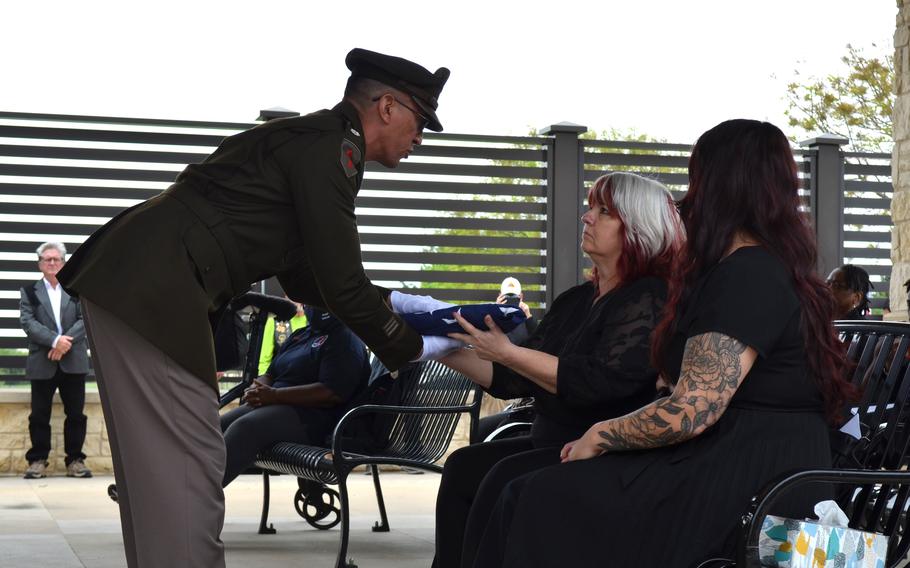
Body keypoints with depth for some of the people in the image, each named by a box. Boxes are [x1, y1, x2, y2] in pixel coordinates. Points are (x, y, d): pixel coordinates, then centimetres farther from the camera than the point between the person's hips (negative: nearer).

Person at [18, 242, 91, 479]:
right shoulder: (29, 292, 8)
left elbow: (85, 319, 0)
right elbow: (28, 321, -5)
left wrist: (66, 341, -15)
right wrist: (55, 340, -17)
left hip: (73, 361, 1)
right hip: (42, 362, -1)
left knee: (76, 413, 3)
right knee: (39, 414, 2)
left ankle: (75, 460, 10)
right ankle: (38, 460, 9)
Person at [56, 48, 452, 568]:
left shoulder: (310, 141, 21)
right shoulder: (333, 147, -10)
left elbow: (305, 277, 29)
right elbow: (341, 284, -12)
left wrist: (396, 303, 26)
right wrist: (412, 349, 3)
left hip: (131, 286, 10)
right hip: (151, 293, -10)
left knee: (157, 463, 13)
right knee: (188, 462, -8)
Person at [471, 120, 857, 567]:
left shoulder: (746, 277, -16)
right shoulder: (776, 269, 18)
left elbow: (691, 412, -22)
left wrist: (601, 435, -5)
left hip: (745, 489, -10)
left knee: (540, 502, -8)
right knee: (541, 494, 4)